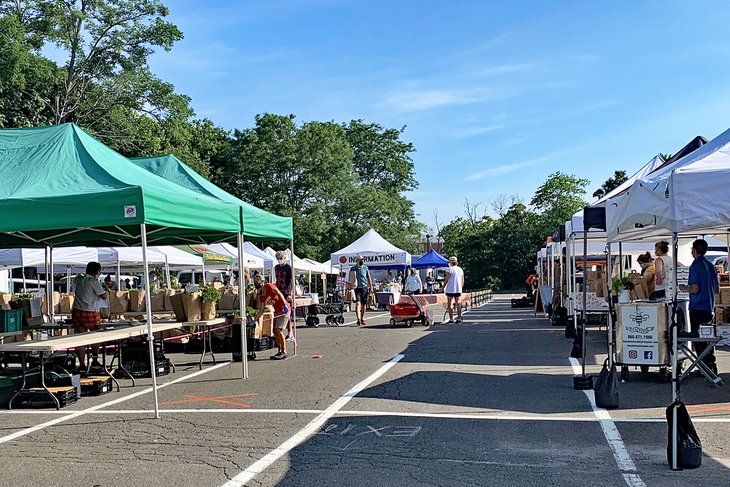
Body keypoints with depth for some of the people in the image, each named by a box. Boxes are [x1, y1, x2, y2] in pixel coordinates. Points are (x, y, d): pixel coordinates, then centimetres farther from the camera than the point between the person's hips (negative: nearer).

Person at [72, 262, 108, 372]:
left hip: (77, 311, 5)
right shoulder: (94, 282, -12)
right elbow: (104, 296, -10)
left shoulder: (78, 279, 7)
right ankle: (94, 362, 21)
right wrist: (100, 285, 4)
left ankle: (82, 364, 2)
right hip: (90, 313, -5)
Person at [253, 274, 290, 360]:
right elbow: (262, 310, 11)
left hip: (284, 310, -9)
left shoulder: (270, 287, -12)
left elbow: (280, 294, -20)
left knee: (278, 330, -15)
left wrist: (285, 306, -31)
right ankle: (280, 352, 15)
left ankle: (284, 352, -11)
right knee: (275, 331, 7)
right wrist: (254, 320, 4)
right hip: (277, 312, 9)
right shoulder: (261, 296, 10)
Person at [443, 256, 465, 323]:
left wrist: (443, 287, -3)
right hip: (458, 290, 6)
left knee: (450, 304, -1)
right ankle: (459, 318, 8)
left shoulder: (450, 269, -10)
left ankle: (451, 319, -4)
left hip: (450, 289, -6)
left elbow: (446, 280, -12)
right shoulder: (460, 269, 11)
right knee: (458, 303, 9)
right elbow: (462, 281, 14)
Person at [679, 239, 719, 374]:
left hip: (697, 308, -8)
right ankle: (712, 365, 19)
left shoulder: (695, 266, -14)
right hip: (709, 307, 8)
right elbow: (716, 288, 15)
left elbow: (695, 289, -20)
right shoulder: (710, 266, 10)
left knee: (698, 338, -2)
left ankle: (706, 367, -2)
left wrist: (684, 288, -1)